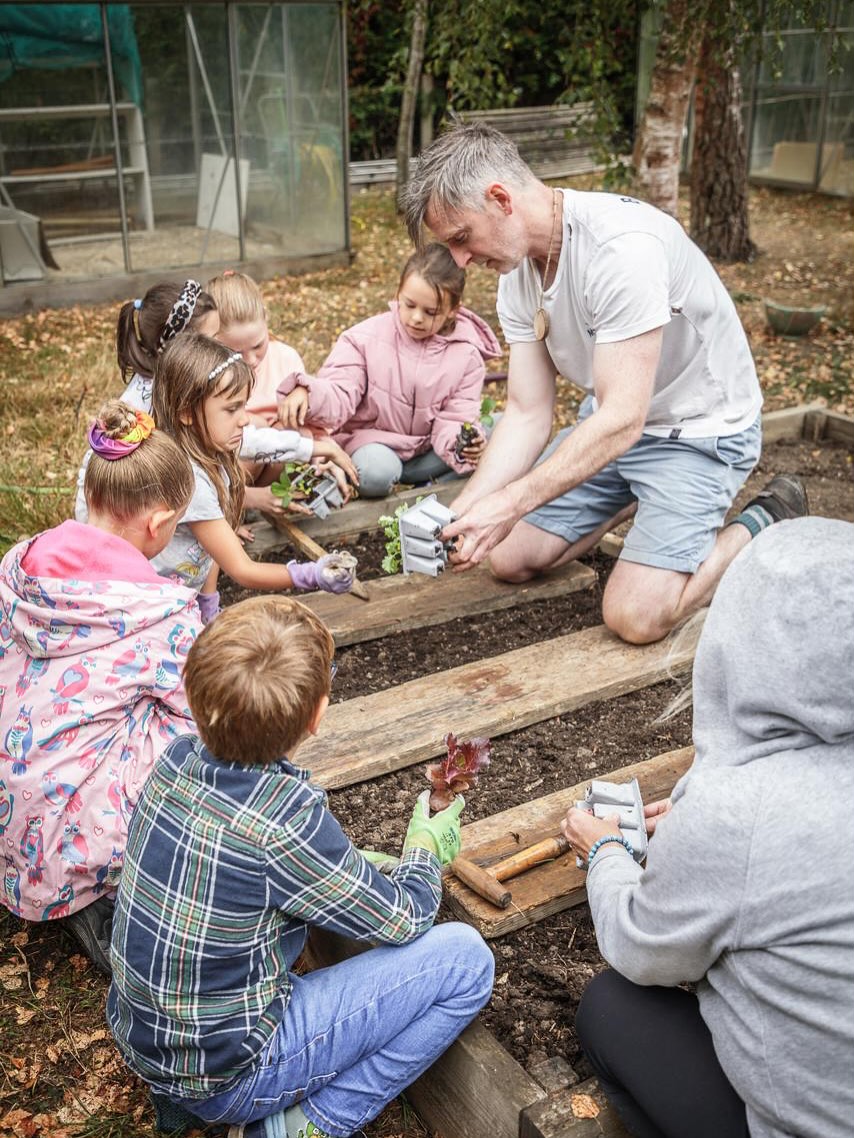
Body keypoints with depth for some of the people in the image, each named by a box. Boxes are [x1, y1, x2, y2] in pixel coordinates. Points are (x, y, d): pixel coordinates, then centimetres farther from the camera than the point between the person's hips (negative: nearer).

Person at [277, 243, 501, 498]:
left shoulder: (466, 355, -8)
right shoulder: (368, 336, -11)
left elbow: (454, 419, -10)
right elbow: (338, 397, -17)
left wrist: (461, 444, -35)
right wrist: (306, 393, -41)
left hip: (427, 447, 3)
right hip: (372, 440, -3)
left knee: (487, 448, -21)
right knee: (375, 472, -37)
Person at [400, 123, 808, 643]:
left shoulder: (621, 245, -32)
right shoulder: (517, 271, -5)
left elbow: (623, 419, -34)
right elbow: (528, 414, -6)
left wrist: (509, 503, -37)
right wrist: (461, 512, -20)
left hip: (699, 428, -7)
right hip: (610, 421, 8)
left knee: (635, 615, -20)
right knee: (507, 558, 2)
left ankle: (762, 524, 6)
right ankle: (635, 501, 23)